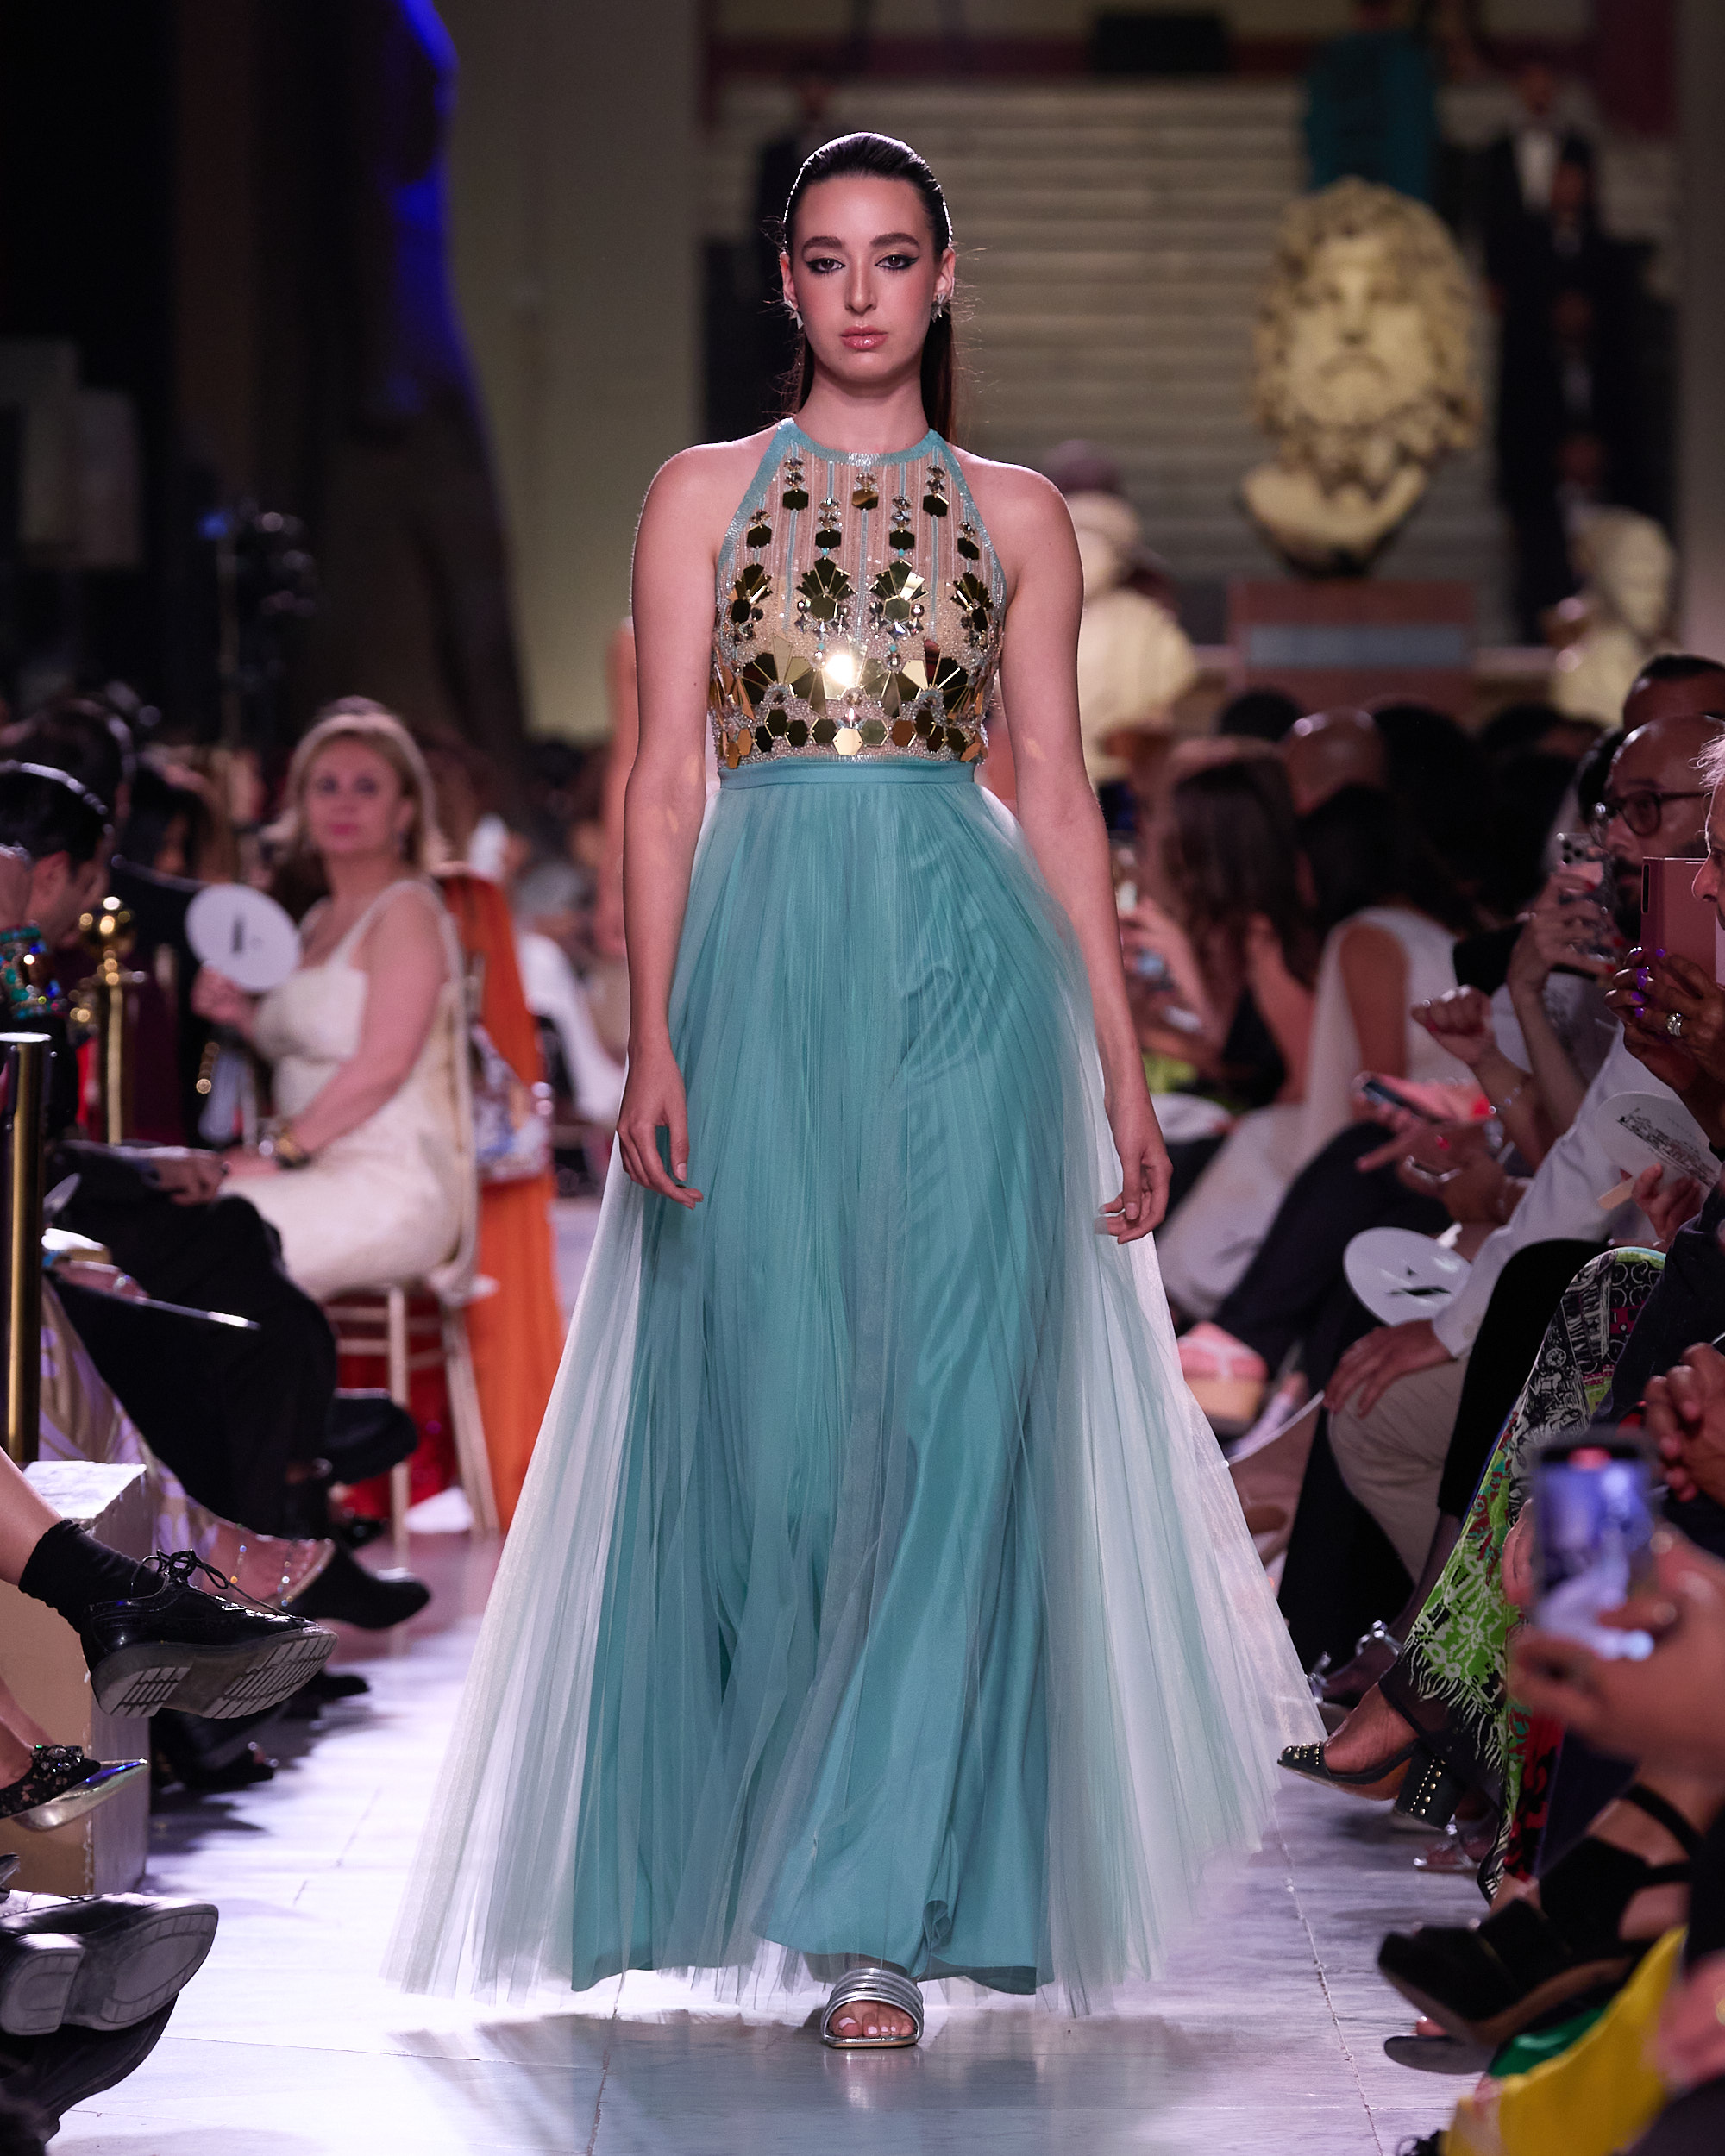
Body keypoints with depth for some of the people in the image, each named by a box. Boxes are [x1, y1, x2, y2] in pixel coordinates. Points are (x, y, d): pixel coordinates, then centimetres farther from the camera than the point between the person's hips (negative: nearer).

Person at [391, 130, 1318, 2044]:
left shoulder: (1013, 514, 11)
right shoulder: (705, 496, 9)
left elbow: (1060, 797, 10)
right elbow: (661, 780, 3)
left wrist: (1122, 1067, 5)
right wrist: (653, 1043, -7)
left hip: (969, 967, 0)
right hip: (765, 966, 0)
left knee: (946, 1417, -8)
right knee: (769, 1415, -1)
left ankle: (880, 1909, -6)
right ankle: (759, 1859, 17)